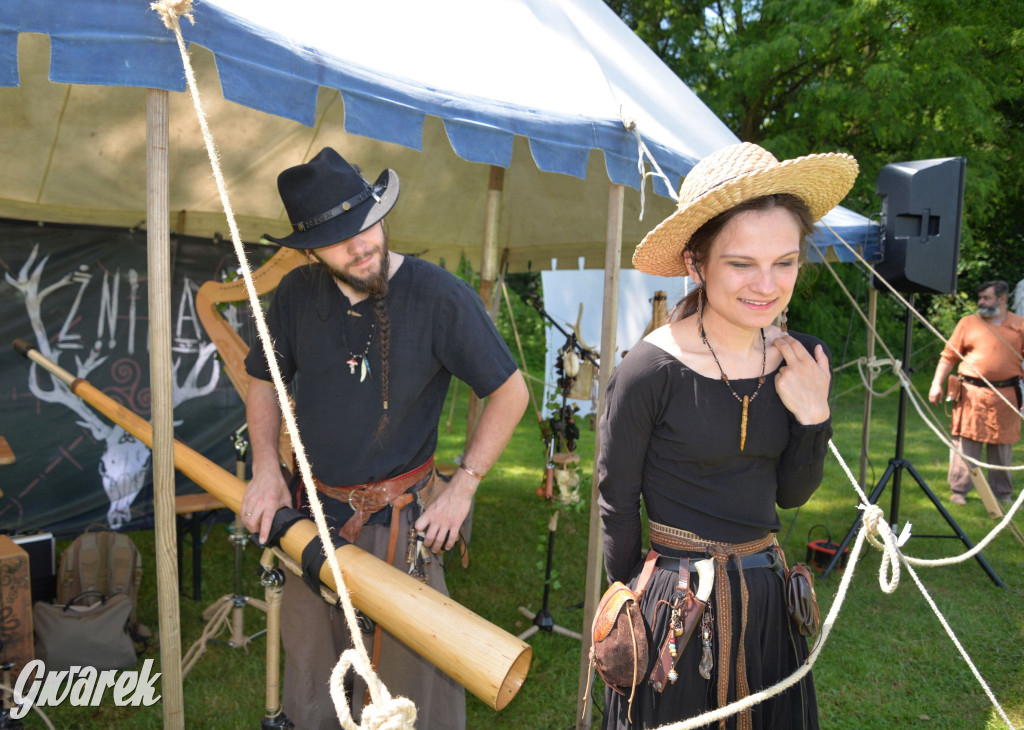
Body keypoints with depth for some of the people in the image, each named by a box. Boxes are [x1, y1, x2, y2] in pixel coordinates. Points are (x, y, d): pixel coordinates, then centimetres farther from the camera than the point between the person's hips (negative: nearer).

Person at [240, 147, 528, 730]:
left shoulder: (440, 296, -17)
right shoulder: (298, 294, -3)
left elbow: (510, 392, -10)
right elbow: (265, 383, 12)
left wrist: (462, 488, -11)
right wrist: (266, 469, -1)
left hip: (399, 522, -4)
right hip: (312, 513, 5)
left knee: (412, 671, 5)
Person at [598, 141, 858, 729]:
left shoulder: (802, 362, -5)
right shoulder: (649, 372, -21)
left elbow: (791, 495, 4)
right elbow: (617, 503, -9)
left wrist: (814, 415, -11)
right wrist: (635, 602, -1)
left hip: (769, 596, 5)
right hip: (677, 606, -5)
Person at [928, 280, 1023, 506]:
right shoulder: (968, 322, 5)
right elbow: (949, 356, 6)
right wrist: (936, 384, -2)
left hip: (1006, 396, 1)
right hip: (971, 394, -1)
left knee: (1002, 447, 10)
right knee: (965, 442, -1)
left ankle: (1003, 493, 24)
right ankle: (959, 490, 10)